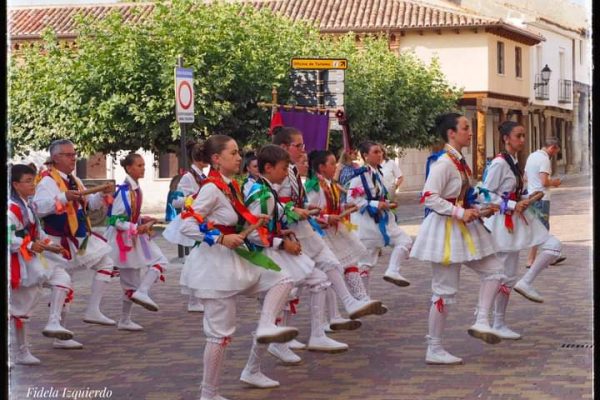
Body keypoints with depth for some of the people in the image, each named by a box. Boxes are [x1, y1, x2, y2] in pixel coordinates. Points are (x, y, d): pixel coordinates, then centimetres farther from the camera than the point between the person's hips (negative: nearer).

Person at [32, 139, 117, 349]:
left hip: (80, 237, 9)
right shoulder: (48, 181, -16)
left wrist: (103, 195, 5)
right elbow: (38, 207, -30)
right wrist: (63, 198, -40)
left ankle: (92, 310, 11)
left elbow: (87, 203, 23)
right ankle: (60, 337, 5)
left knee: (106, 263, 9)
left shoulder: (73, 180, 13)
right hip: (60, 241, -9)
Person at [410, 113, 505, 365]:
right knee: (445, 291, -3)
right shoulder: (444, 162, -17)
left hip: (462, 228, 10)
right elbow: (429, 197, -25)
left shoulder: (459, 161, 11)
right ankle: (434, 350, 5)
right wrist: (460, 213, -25)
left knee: (493, 270, 8)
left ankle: (481, 322, 0)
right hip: (445, 230, -10)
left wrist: (476, 210, 9)